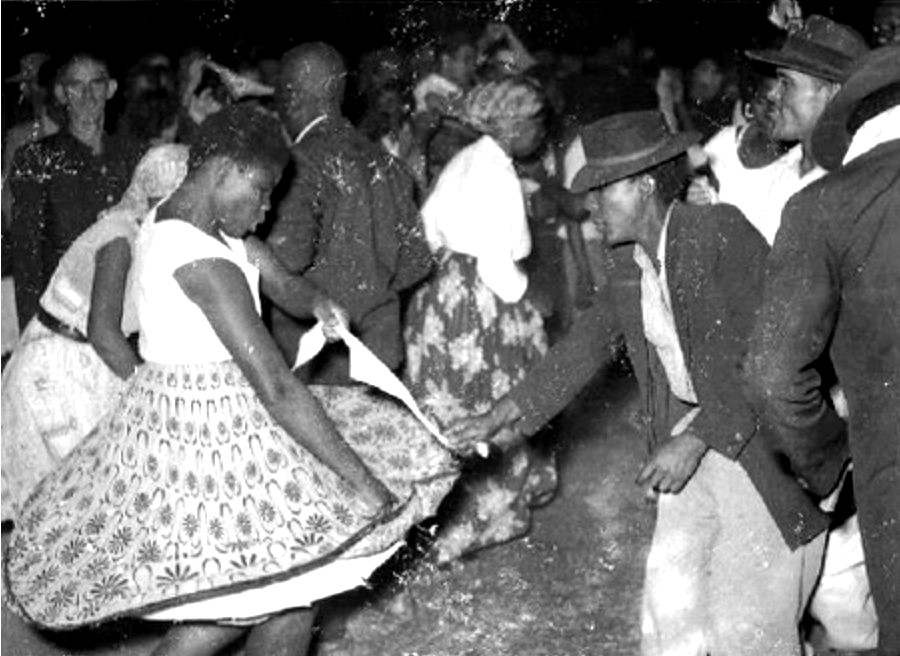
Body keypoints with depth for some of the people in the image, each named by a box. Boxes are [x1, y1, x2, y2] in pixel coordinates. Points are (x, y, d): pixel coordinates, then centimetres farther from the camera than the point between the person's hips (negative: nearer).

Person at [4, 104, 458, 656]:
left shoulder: (177, 221, 4)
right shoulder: (204, 263, -27)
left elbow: (280, 281, 9)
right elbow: (278, 389, -30)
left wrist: (316, 303, -16)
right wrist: (363, 482, -27)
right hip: (211, 438, -10)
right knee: (296, 591, 3)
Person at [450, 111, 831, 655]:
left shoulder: (720, 232, -18)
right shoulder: (628, 263, 4)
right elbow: (589, 343, 13)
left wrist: (695, 442, -21)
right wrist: (510, 413, 8)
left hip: (762, 441, -7)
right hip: (691, 434, 7)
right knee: (668, 611, 8)